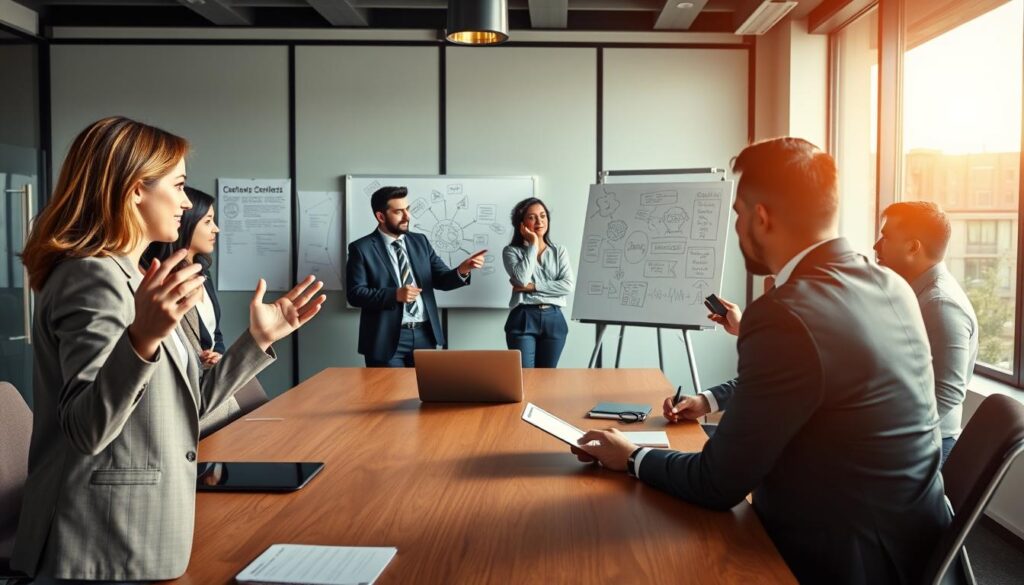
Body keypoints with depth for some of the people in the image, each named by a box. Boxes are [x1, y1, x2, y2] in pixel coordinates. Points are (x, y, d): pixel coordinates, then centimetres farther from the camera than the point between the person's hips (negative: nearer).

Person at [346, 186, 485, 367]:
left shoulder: (420, 241, 10)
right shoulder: (361, 248, -4)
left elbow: (441, 280, 6)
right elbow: (355, 294, -10)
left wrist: (462, 270, -16)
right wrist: (395, 294, -22)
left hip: (424, 335, 4)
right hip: (387, 339, -4)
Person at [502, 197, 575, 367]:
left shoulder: (560, 251, 11)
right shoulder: (511, 251, 4)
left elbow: (568, 286, -3)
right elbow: (521, 279, -15)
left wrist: (532, 286, -9)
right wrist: (533, 245, -7)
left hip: (553, 320, 3)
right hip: (523, 319, -2)